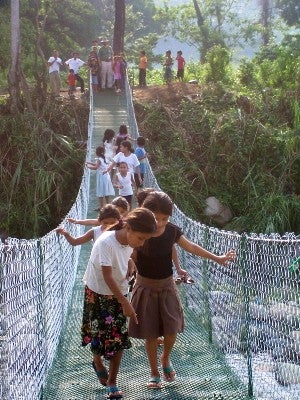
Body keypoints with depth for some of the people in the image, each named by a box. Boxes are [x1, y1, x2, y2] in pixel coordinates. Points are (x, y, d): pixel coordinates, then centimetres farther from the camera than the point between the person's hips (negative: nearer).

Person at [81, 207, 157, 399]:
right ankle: (97, 362, 41)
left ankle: (112, 382, 14)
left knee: (119, 339, 2)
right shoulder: (105, 242, -29)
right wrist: (125, 303, -27)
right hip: (98, 294, -5)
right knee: (99, 333, 8)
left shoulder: (130, 243, -9)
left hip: (118, 294, 5)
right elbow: (107, 277, -27)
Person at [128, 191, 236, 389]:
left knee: (172, 330, 0)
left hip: (167, 285, 2)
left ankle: (166, 358, 32)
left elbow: (192, 247, 4)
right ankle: (154, 372, 24)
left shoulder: (172, 231, -9)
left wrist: (217, 258, 8)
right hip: (146, 287, -2)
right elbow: (131, 259, -11)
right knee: (151, 334, 5)